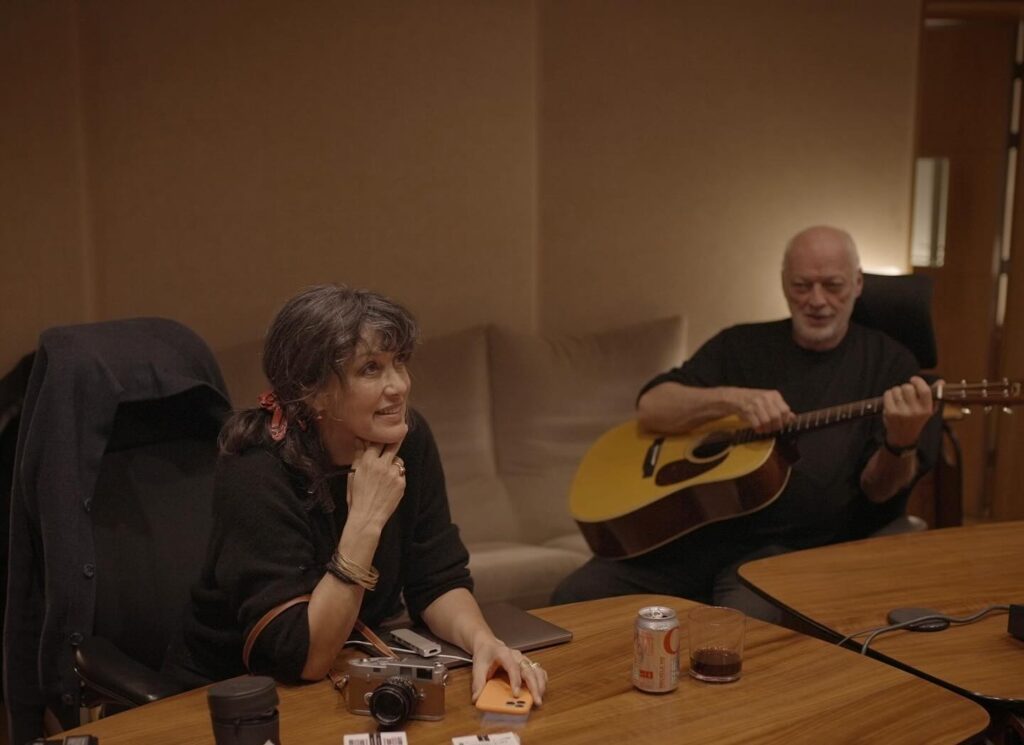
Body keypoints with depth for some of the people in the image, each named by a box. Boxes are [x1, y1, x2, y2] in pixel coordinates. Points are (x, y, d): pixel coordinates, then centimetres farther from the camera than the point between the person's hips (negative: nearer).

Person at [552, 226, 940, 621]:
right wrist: (733, 398, -16)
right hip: (695, 530, 3)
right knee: (574, 598, -16)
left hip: (790, 548, -3)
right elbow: (650, 407, 1)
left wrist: (900, 445, -23)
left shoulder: (887, 361, 6)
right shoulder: (742, 344, 13)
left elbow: (879, 492, -1)